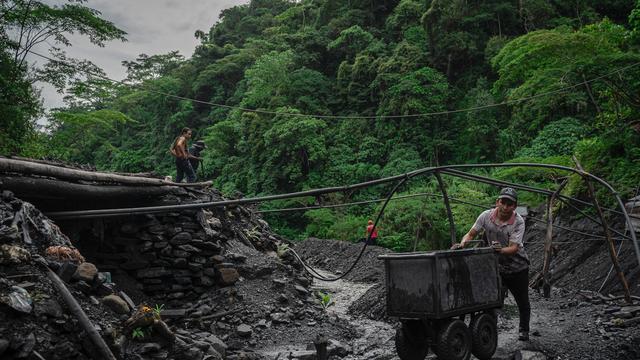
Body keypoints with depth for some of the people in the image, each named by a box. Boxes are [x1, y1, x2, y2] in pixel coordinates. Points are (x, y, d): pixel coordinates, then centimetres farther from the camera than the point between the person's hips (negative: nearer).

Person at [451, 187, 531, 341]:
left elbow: (514, 248, -30)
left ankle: (524, 330, 36)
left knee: (522, 302, 14)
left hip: (518, 267, -1)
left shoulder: (519, 222, -22)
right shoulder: (486, 216, -15)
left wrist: (500, 250, -50)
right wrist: (462, 244, -28)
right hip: (496, 267, 1)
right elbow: (471, 234, -7)